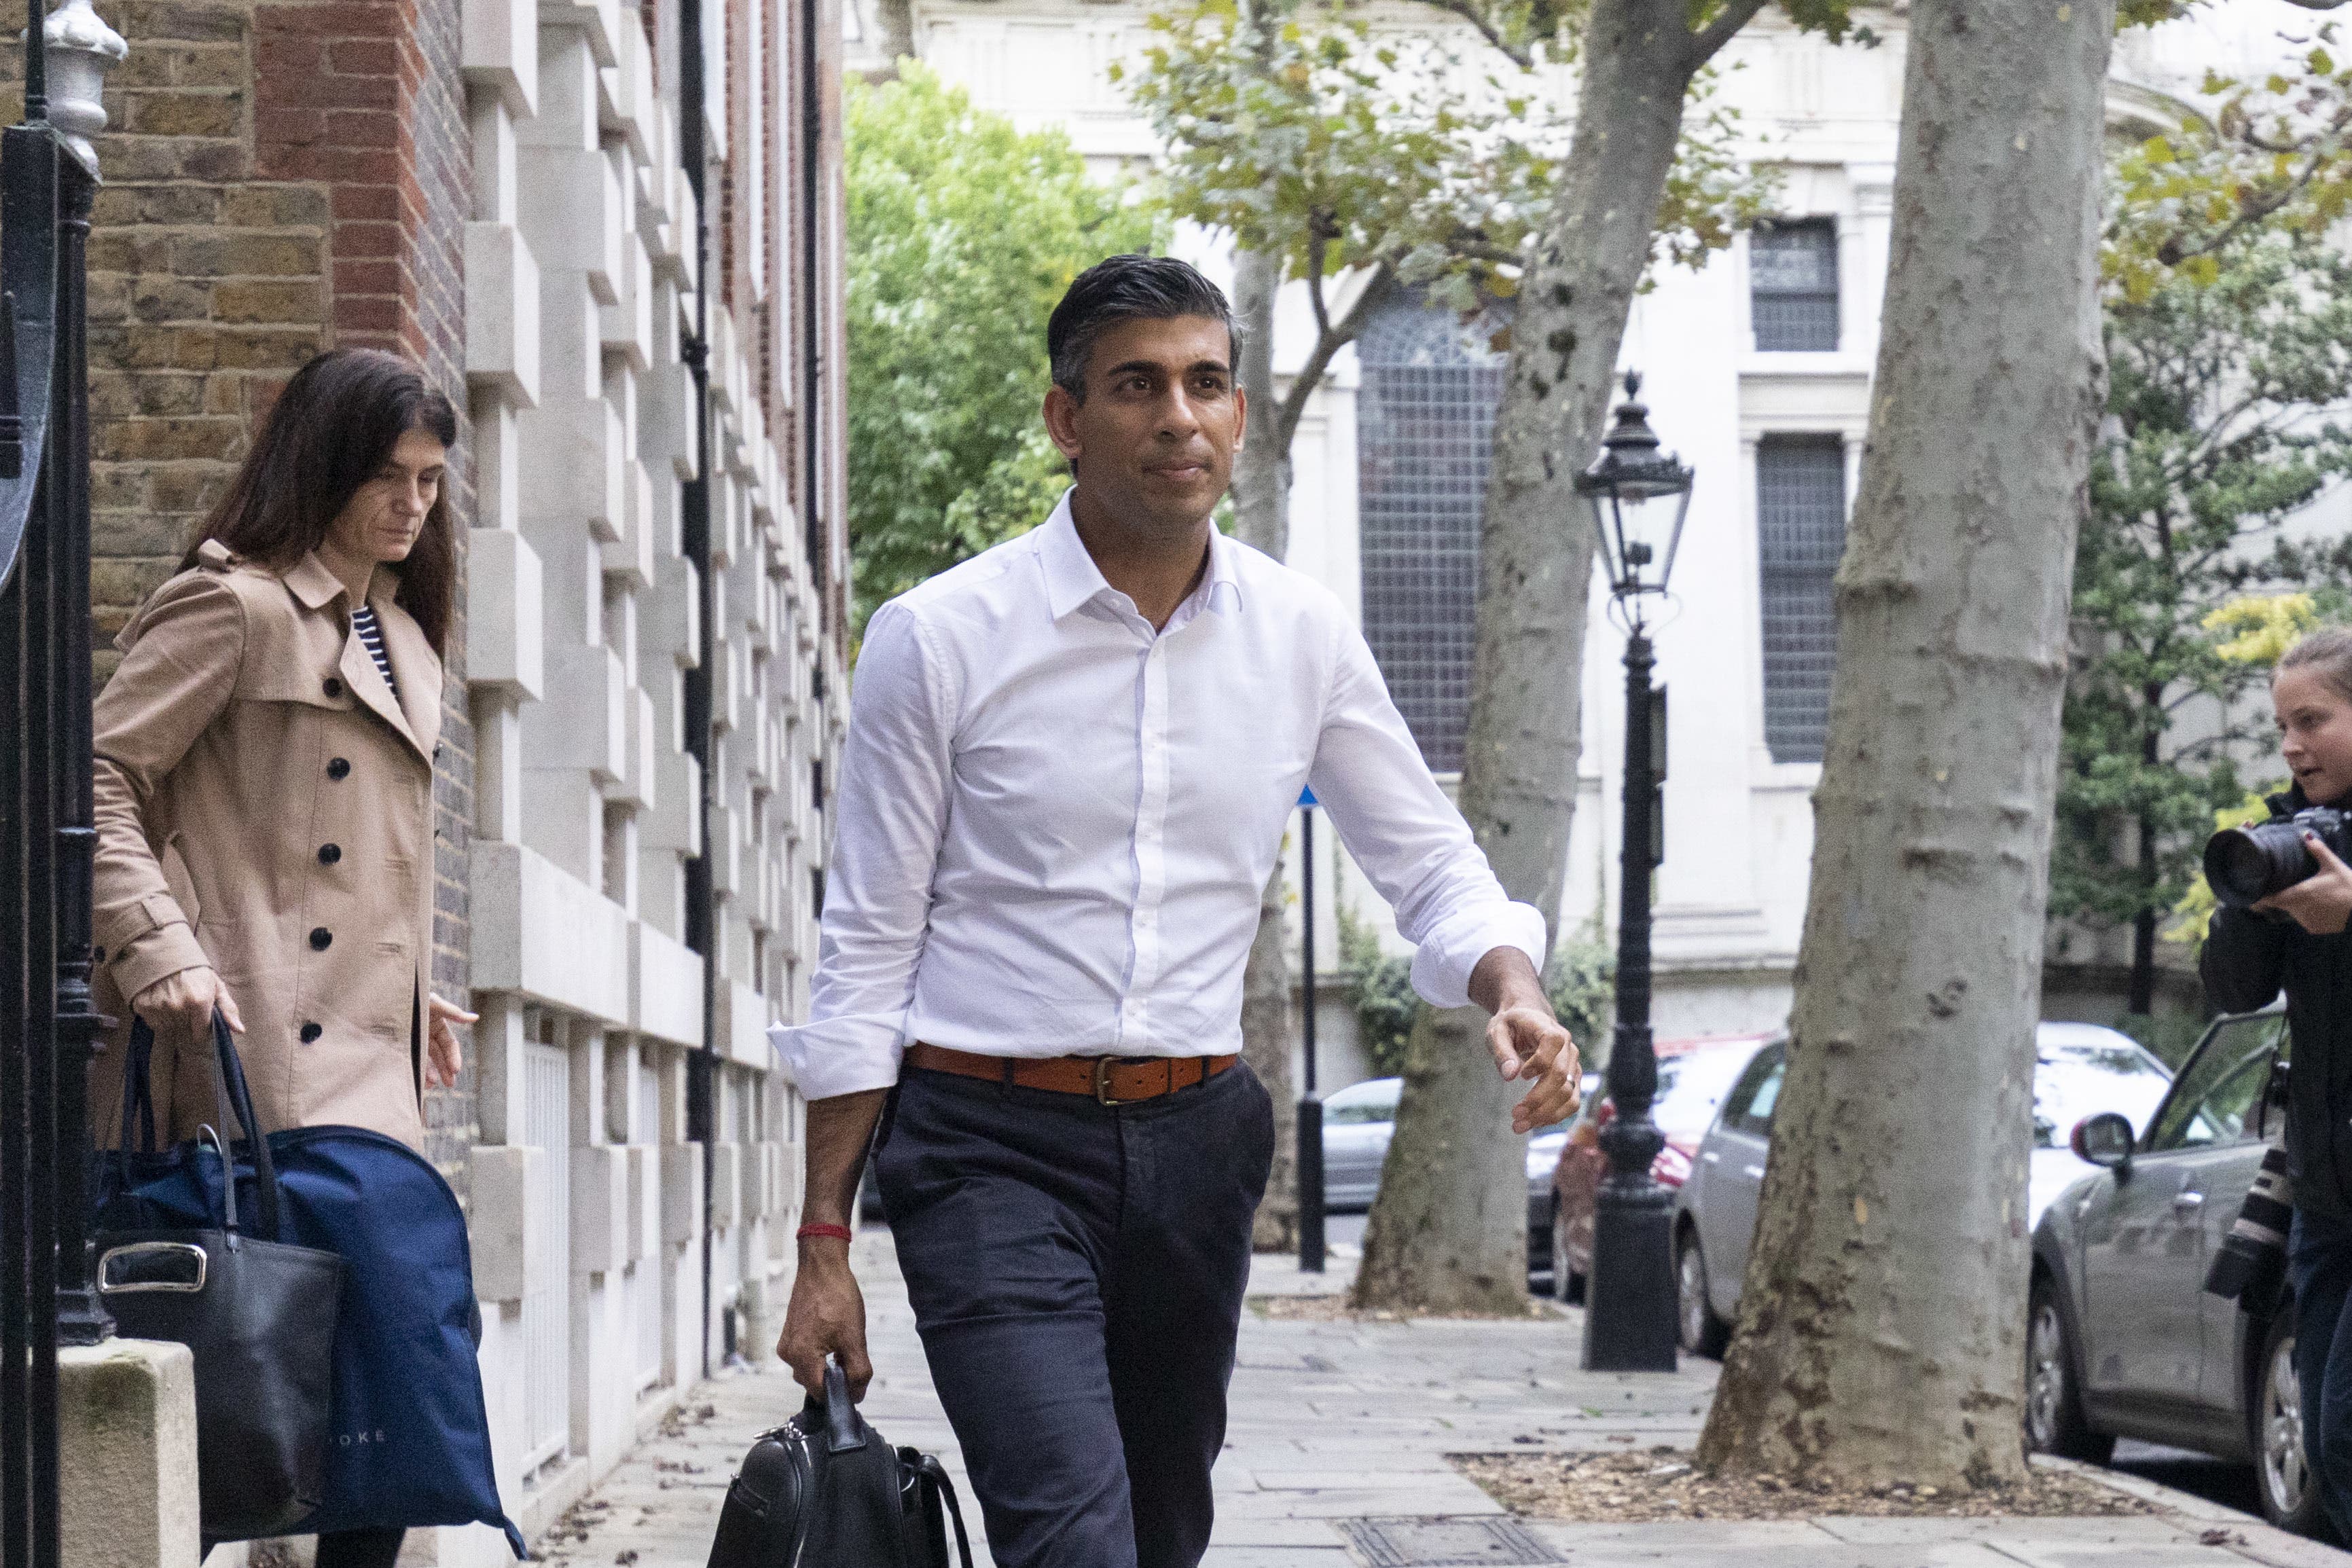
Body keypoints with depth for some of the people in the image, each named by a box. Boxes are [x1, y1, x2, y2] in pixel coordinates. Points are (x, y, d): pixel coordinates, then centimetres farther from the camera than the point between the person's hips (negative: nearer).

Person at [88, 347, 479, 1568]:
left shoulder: (397, 633, 22)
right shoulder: (235, 608, -6)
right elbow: (98, 780, -11)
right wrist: (158, 952, -20)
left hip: (366, 1054, 9)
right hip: (267, 1049, -9)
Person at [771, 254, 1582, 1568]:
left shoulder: (1304, 637, 4)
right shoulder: (939, 641, -6)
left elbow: (1430, 863, 14)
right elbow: (865, 957, -2)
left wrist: (1514, 991, -10)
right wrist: (826, 1247, -4)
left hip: (1194, 1148, 5)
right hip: (991, 1147, -5)